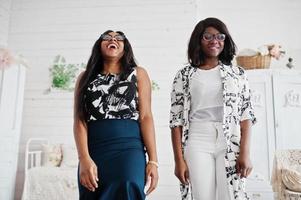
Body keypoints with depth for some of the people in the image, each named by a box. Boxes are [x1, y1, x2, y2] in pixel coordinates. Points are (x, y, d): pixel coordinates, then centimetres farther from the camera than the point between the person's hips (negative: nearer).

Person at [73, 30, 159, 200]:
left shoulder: (138, 74, 9)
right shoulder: (85, 77, 13)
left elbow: (146, 116, 2)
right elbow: (80, 120, 3)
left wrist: (153, 160, -6)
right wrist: (84, 158, -11)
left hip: (129, 149, -2)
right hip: (93, 151, 2)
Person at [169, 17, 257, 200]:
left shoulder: (237, 73, 9)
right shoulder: (185, 75, 4)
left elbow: (246, 115, 5)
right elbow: (176, 119, 1)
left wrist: (245, 152, -5)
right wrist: (179, 160, -5)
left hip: (231, 145, 1)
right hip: (197, 145, -1)